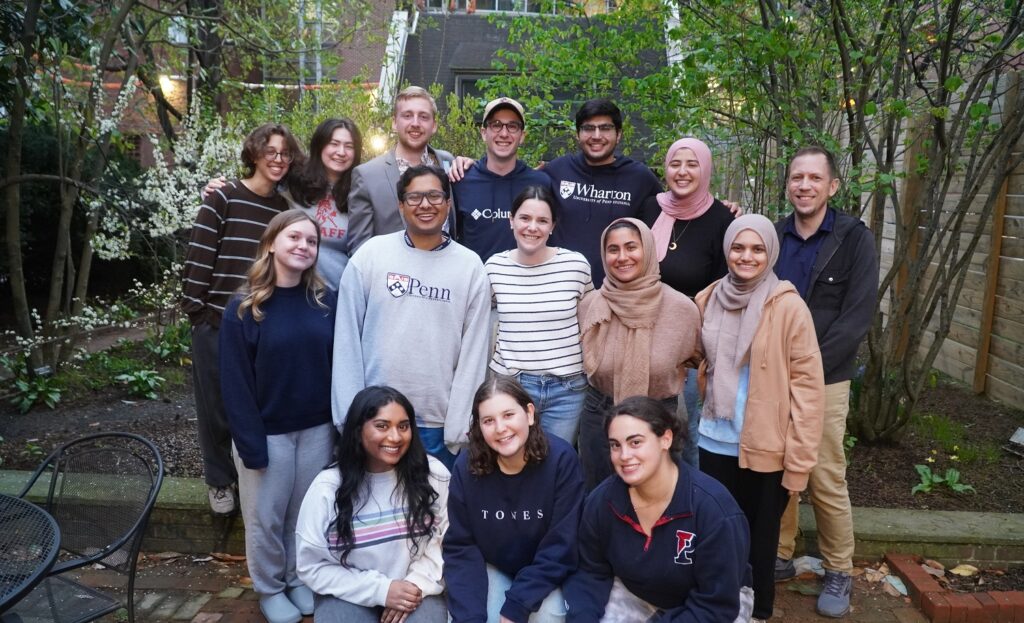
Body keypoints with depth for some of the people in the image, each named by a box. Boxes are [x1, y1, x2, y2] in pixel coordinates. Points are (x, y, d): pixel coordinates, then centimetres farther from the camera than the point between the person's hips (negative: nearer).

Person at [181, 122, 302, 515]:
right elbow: (199, 256, -8)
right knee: (217, 405, 8)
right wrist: (195, 309, -9)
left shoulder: (284, 209, 9)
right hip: (217, 323, -3)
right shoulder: (223, 198, -6)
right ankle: (220, 481, 27)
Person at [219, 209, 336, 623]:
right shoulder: (244, 308, -10)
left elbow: (339, 366, 0)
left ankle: (299, 579, 38)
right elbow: (235, 384, -10)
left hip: (317, 429, 3)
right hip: (268, 432, -2)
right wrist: (250, 442, -13)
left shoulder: (326, 302, -1)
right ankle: (270, 589, 34)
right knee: (266, 518, 12)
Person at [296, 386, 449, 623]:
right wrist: (380, 589, -13)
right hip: (349, 595, 0)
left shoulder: (433, 475, -6)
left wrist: (418, 583, -15)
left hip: (414, 591, 1)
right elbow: (312, 566, -6)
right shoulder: (327, 487, -9)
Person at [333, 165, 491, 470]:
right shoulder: (371, 254, -1)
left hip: (439, 424, 0)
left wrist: (460, 428, -5)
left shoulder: (470, 266, 0)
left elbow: (474, 352, -1)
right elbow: (347, 339, -1)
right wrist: (349, 416, -5)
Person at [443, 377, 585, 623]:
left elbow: (560, 549, -19)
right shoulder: (466, 467, -17)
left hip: (544, 574, -2)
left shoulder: (561, 460, -23)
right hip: (491, 567, 2)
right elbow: (460, 548, -11)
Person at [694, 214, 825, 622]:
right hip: (715, 442, 4)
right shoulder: (708, 300, 2)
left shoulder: (788, 306, -12)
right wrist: (696, 417, 10)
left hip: (767, 447, -4)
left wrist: (799, 459, -14)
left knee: (760, 538, 14)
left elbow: (807, 383, -12)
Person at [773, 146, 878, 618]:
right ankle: (779, 557, 27)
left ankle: (839, 573, 22)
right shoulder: (772, 237, 6)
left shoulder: (855, 239, -4)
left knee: (827, 480, 2)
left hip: (824, 380, -3)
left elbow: (856, 318, -10)